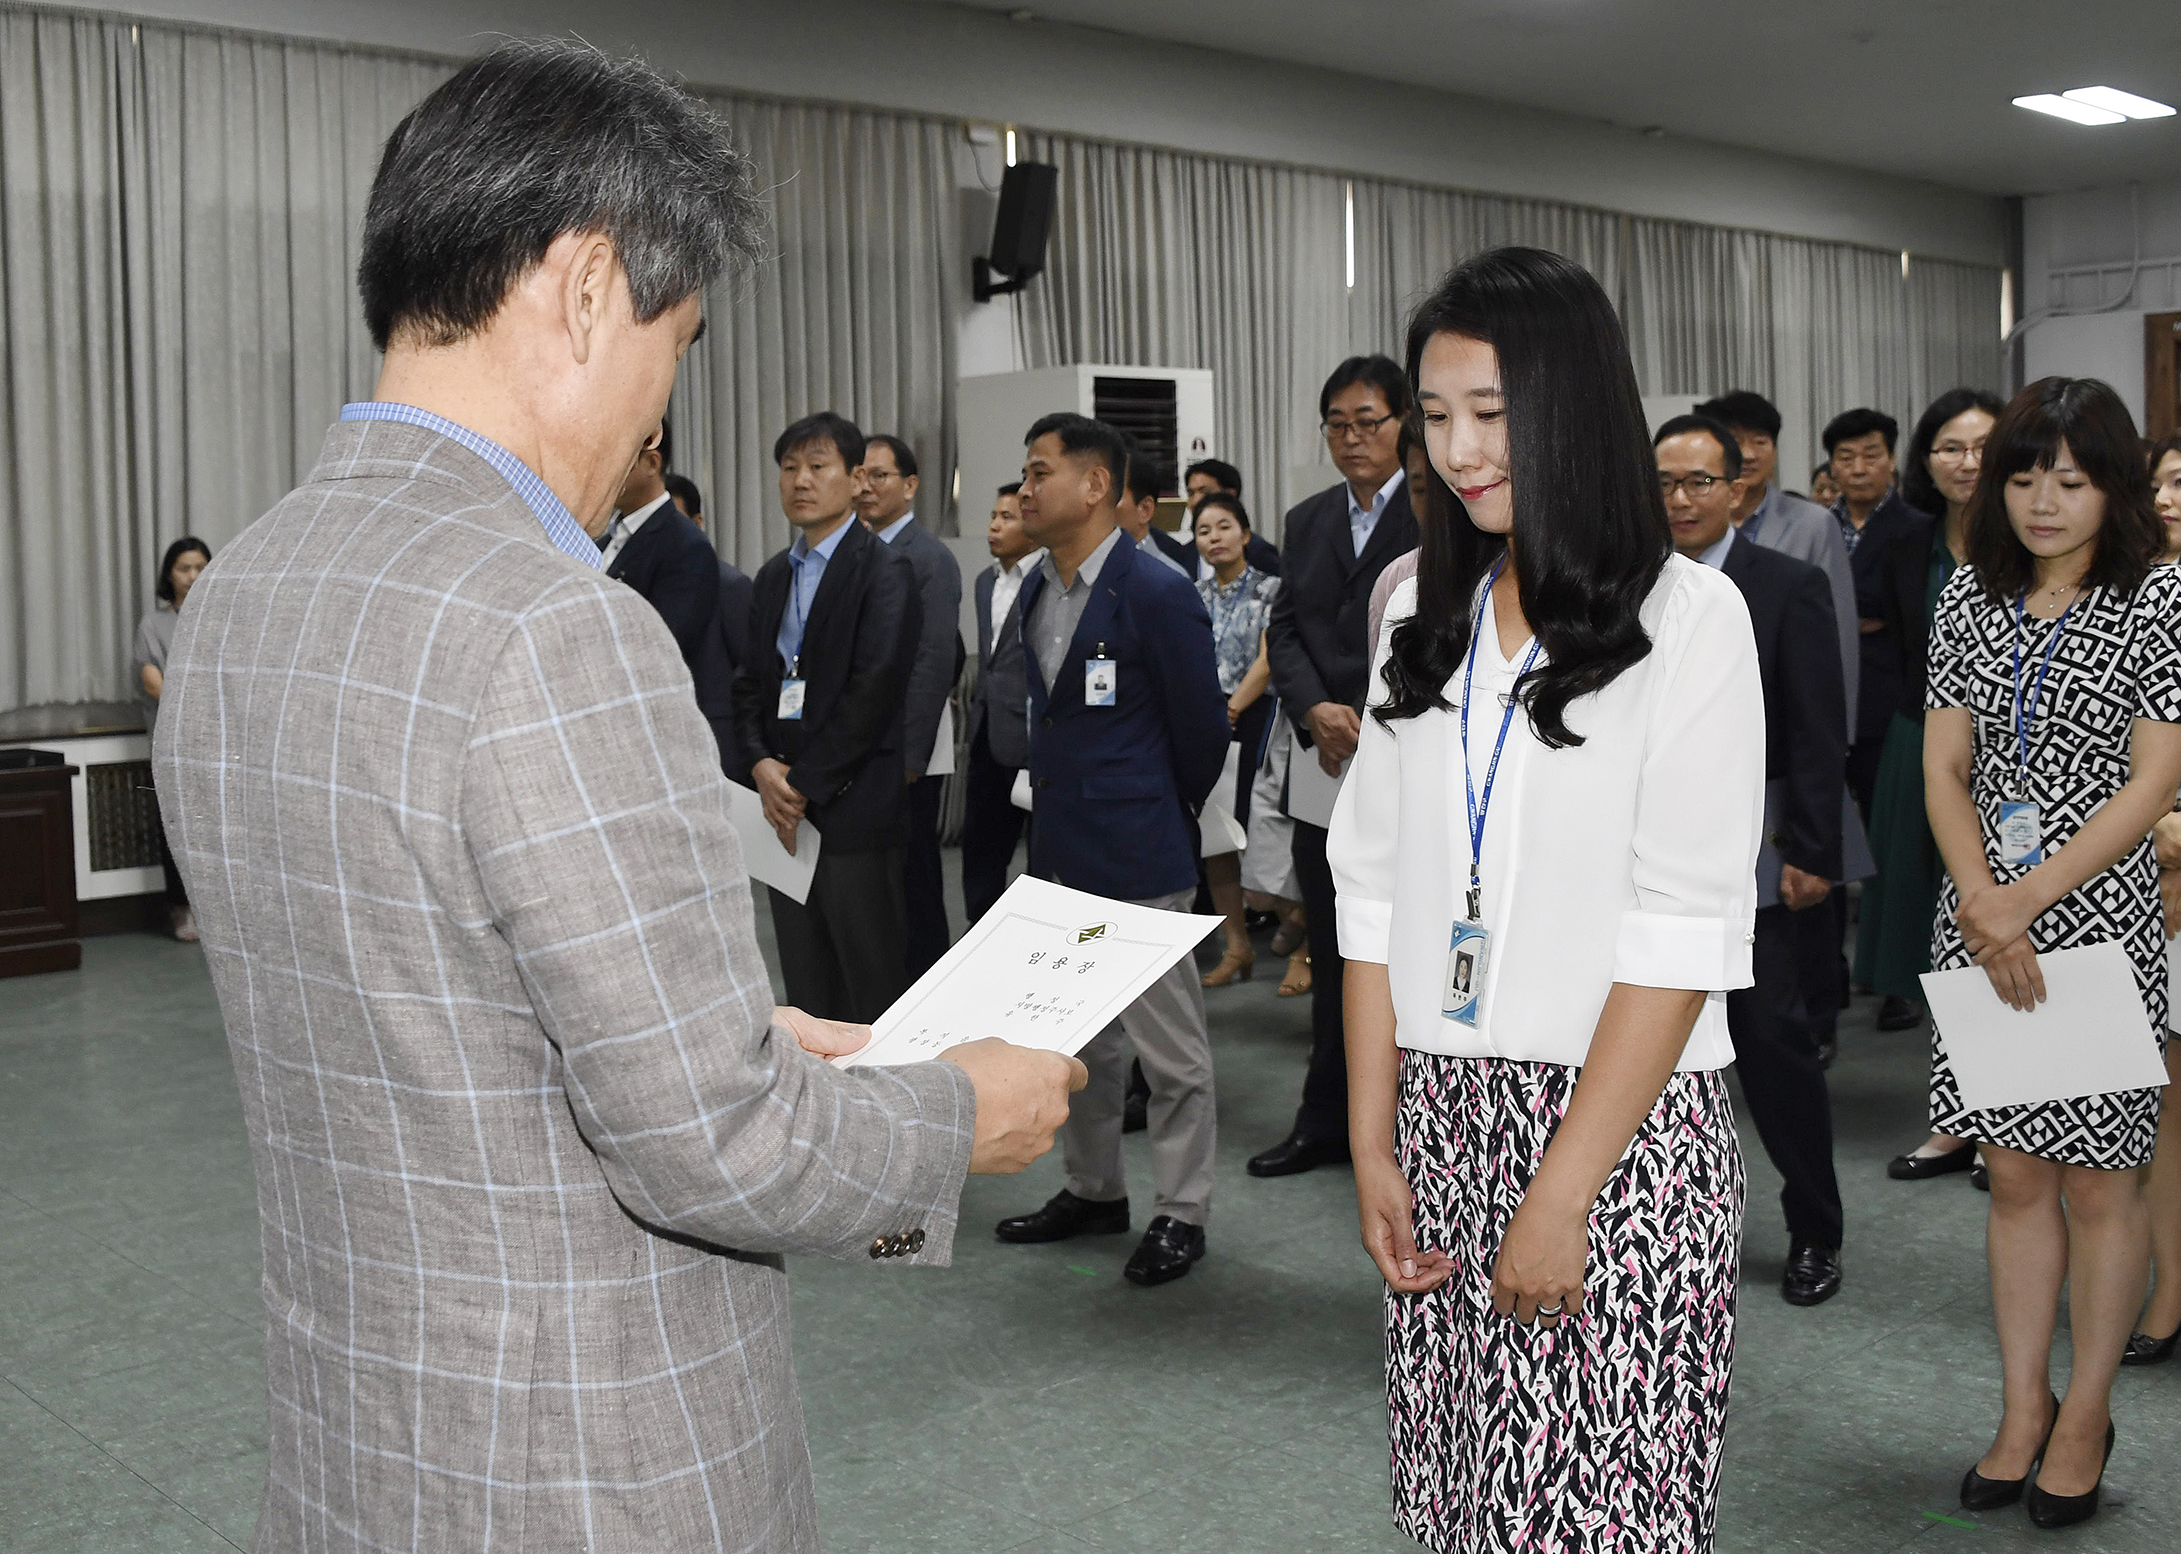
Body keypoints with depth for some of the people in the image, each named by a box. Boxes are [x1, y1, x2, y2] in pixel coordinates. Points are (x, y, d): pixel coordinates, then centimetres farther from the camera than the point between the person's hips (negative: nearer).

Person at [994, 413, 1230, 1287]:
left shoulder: (1156, 594, -14)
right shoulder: (1035, 593, 10)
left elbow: (1202, 724, -7)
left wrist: (1166, 813, 6)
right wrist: (1055, 802, 16)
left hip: (1136, 854, -8)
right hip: (1058, 851, 8)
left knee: (1168, 1042, 2)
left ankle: (1181, 1213, 14)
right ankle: (1093, 1191, 32)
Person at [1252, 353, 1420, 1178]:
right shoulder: (1307, 521, 14)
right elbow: (1284, 630, 10)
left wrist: (1371, 723, -16)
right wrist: (1315, 712, -8)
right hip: (1325, 771, 6)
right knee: (1333, 956, 14)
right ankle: (1326, 1124, 25)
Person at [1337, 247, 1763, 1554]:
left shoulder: (1689, 616, -6)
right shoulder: (1427, 613, 10)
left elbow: (1682, 930, -12)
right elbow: (1377, 890, 8)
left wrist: (1561, 1193, -15)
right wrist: (1373, 1143, 2)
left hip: (1625, 1118, -4)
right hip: (1443, 1115, 5)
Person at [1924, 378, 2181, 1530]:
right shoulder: (1970, 596, 7)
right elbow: (1944, 766, 3)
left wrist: (2028, 897, -16)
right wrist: (1981, 900, -13)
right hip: (1982, 915, 3)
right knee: (2015, 1174, 11)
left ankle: (2085, 1416, 22)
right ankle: (2022, 1414, 23)